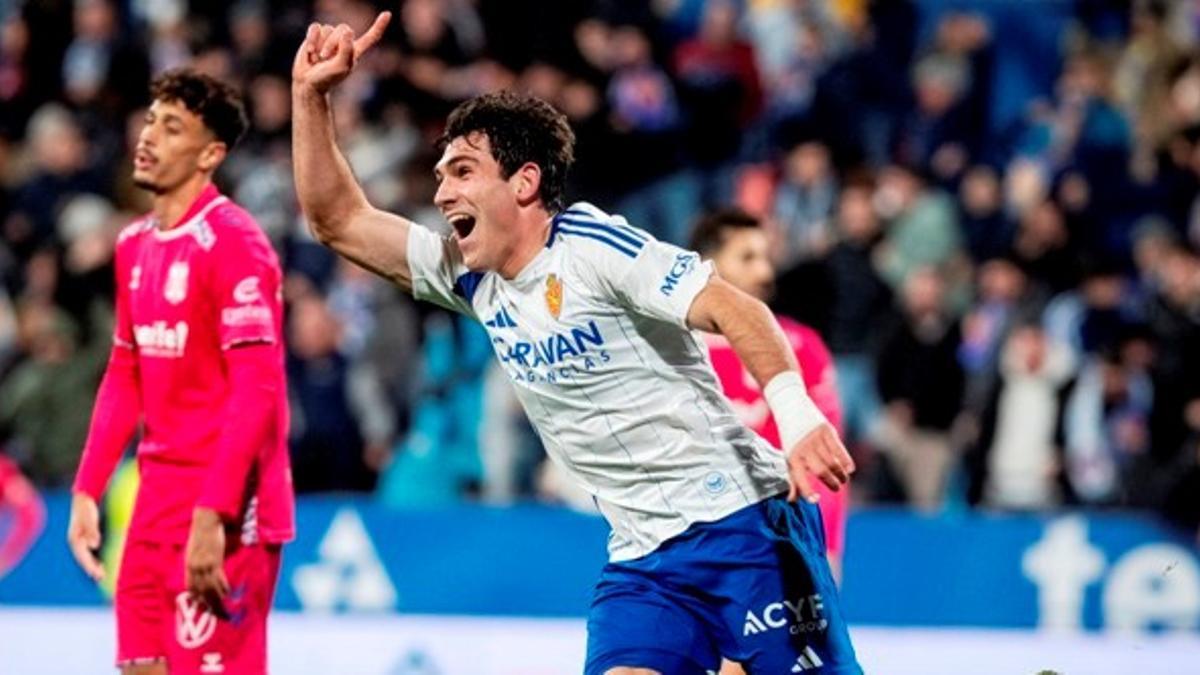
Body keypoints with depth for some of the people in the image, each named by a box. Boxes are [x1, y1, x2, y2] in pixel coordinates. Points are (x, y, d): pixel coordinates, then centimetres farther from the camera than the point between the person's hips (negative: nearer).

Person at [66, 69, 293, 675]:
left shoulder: (233, 244, -13)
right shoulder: (136, 244, 13)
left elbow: (257, 390, -19)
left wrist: (212, 516, -24)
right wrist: (86, 492, 14)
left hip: (224, 511, -8)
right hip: (159, 494, 8)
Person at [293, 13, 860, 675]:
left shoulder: (594, 248, -12)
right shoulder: (473, 279, 11)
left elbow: (734, 310, -21)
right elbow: (337, 218, 15)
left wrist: (796, 412, -36)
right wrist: (310, 95, 4)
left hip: (740, 523, -6)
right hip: (641, 559, 6)